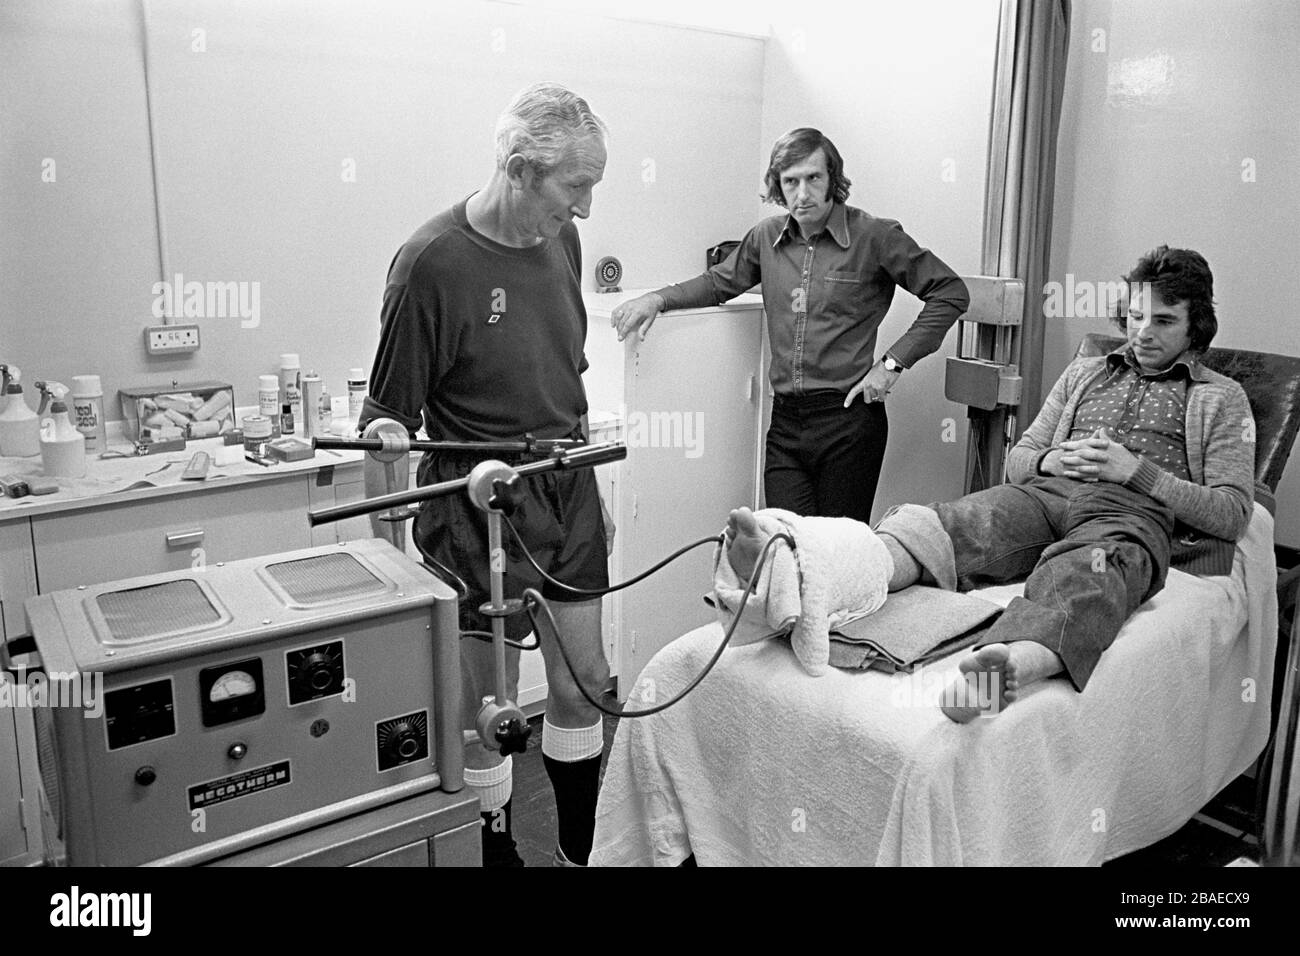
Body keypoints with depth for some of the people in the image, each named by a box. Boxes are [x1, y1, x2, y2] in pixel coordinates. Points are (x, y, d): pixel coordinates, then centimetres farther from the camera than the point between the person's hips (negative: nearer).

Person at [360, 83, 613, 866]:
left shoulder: (561, 239, 5)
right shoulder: (433, 261, -16)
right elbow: (389, 417, -11)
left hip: (568, 488, 6)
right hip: (480, 505, -6)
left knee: (584, 681, 14)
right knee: (486, 709, 6)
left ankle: (581, 849, 35)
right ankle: (496, 849, 29)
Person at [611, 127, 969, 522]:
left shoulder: (875, 237, -4)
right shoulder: (766, 237, 9)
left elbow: (951, 293, 0)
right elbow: (720, 282, 25)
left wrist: (893, 362, -7)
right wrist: (658, 299, 9)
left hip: (848, 419, -4)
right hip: (785, 420, 4)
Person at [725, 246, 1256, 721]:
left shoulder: (1222, 397, 20)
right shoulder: (1085, 373, 31)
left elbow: (1232, 513, 8)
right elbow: (1017, 459, 27)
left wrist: (1137, 470, -5)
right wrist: (1052, 460, 3)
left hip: (1136, 511, -3)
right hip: (1047, 491, 3)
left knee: (1087, 569, -42)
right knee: (943, 524, -30)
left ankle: (1011, 665, -75)